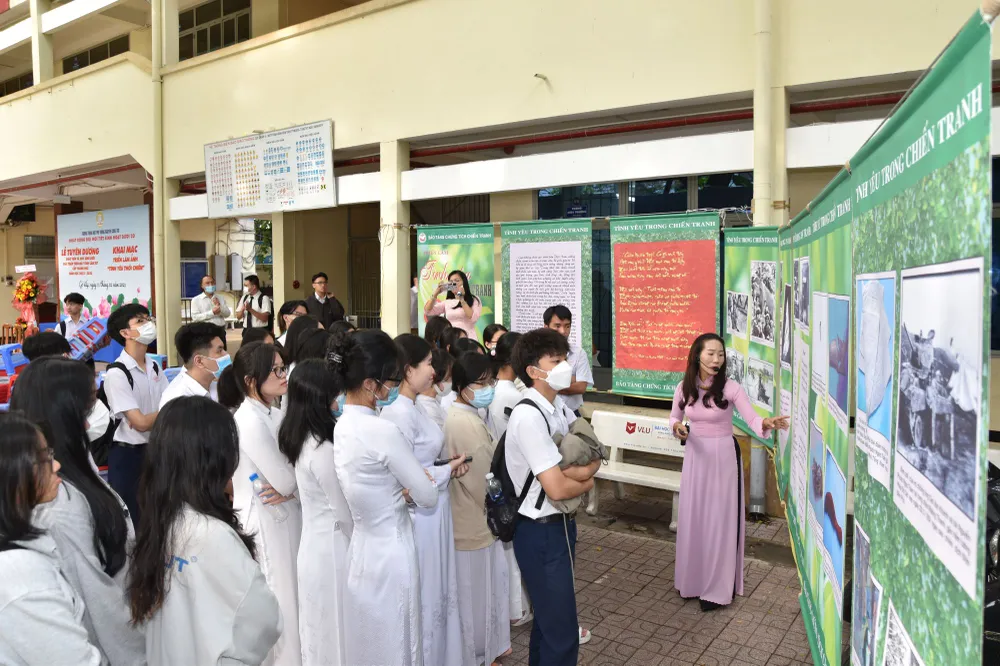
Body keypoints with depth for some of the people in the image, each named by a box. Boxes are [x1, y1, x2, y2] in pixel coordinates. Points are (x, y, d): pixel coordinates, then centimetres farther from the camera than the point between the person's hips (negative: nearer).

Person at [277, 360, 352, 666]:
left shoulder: (300, 440, 1)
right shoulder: (323, 450, -25)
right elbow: (345, 513, -18)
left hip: (314, 542, 8)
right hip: (332, 546, -8)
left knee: (318, 627, 23)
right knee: (335, 629, 9)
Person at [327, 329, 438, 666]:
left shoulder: (340, 427, -1)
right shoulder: (384, 431, -25)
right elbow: (428, 497, -15)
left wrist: (397, 487, -2)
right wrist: (407, 487, 3)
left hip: (362, 549, 8)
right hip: (390, 553, -8)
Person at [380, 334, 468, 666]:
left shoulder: (410, 408, 5)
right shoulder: (398, 414, -24)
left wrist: (447, 461, 1)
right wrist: (448, 470, -14)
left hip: (431, 512, 9)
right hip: (420, 516, -9)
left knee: (436, 591, 22)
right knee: (424, 595, 8)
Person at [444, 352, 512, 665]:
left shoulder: (464, 416, 5)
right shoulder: (466, 424, -26)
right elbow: (484, 480, -21)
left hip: (477, 516, 9)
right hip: (474, 520, -9)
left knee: (485, 587, 23)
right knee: (475, 591, 10)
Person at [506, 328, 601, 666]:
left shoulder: (558, 405, 2)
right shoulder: (529, 417, -25)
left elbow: (594, 452, 5)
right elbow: (557, 488, -27)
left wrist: (583, 469, -17)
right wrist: (587, 483, -7)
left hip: (560, 523, 9)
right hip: (541, 532, -9)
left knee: (550, 614, 25)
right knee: (562, 634, 2)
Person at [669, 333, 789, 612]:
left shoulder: (730, 388, -14)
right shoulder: (684, 388, -3)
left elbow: (752, 418, -23)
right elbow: (674, 417, 11)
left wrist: (766, 424, -45)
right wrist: (677, 427, -11)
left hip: (723, 457, -4)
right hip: (695, 457, 4)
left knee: (720, 520, 2)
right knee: (692, 519, 11)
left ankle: (718, 588, 15)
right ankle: (693, 580, 28)